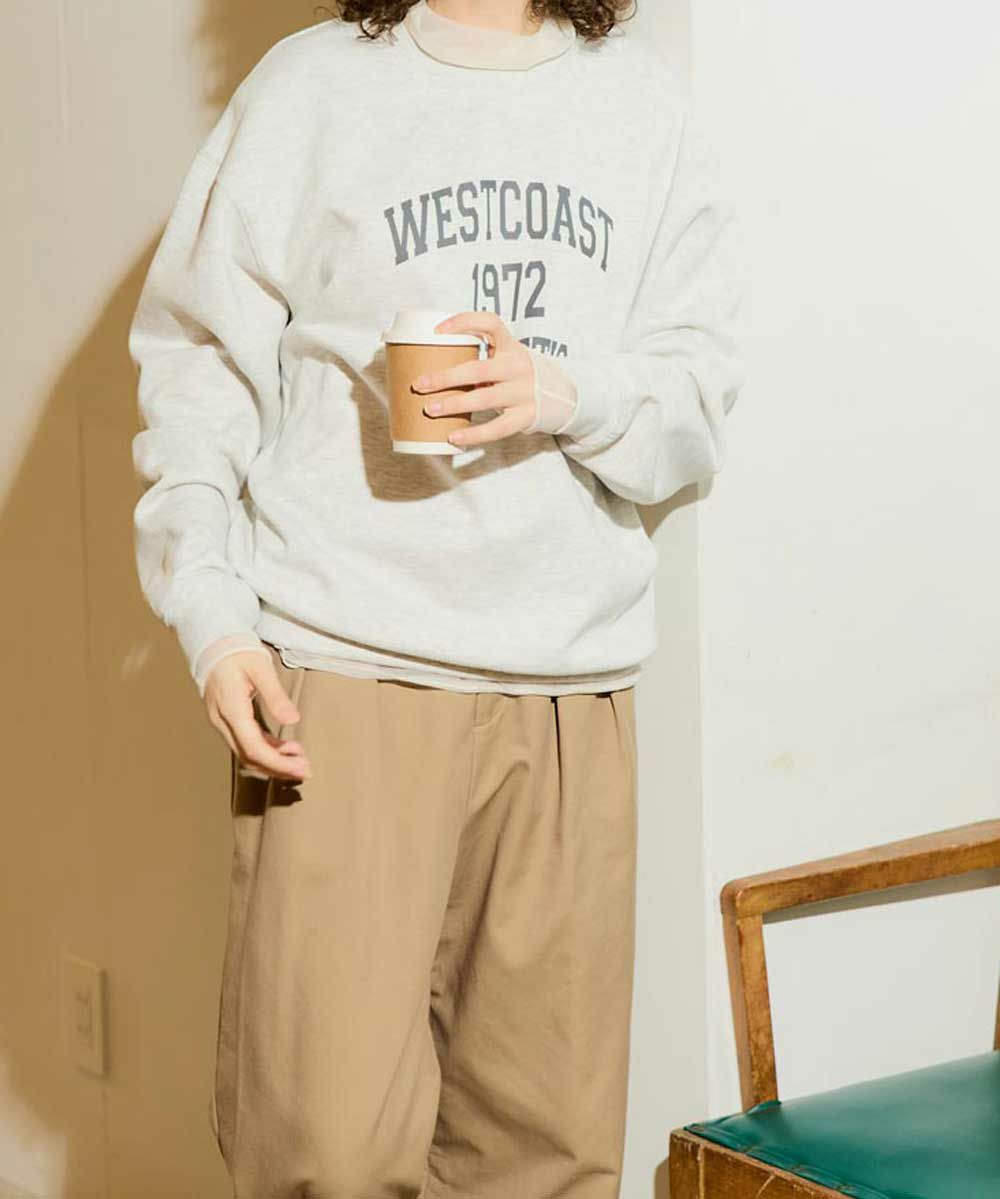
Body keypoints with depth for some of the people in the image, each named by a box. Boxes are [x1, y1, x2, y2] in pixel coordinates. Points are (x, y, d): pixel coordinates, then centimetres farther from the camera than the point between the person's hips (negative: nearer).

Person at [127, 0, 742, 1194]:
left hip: (574, 690, 3)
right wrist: (215, 623, -7)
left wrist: (567, 394, -10)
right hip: (343, 674, -3)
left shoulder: (641, 101, 14)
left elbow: (699, 405, 12)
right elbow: (197, 366, 4)